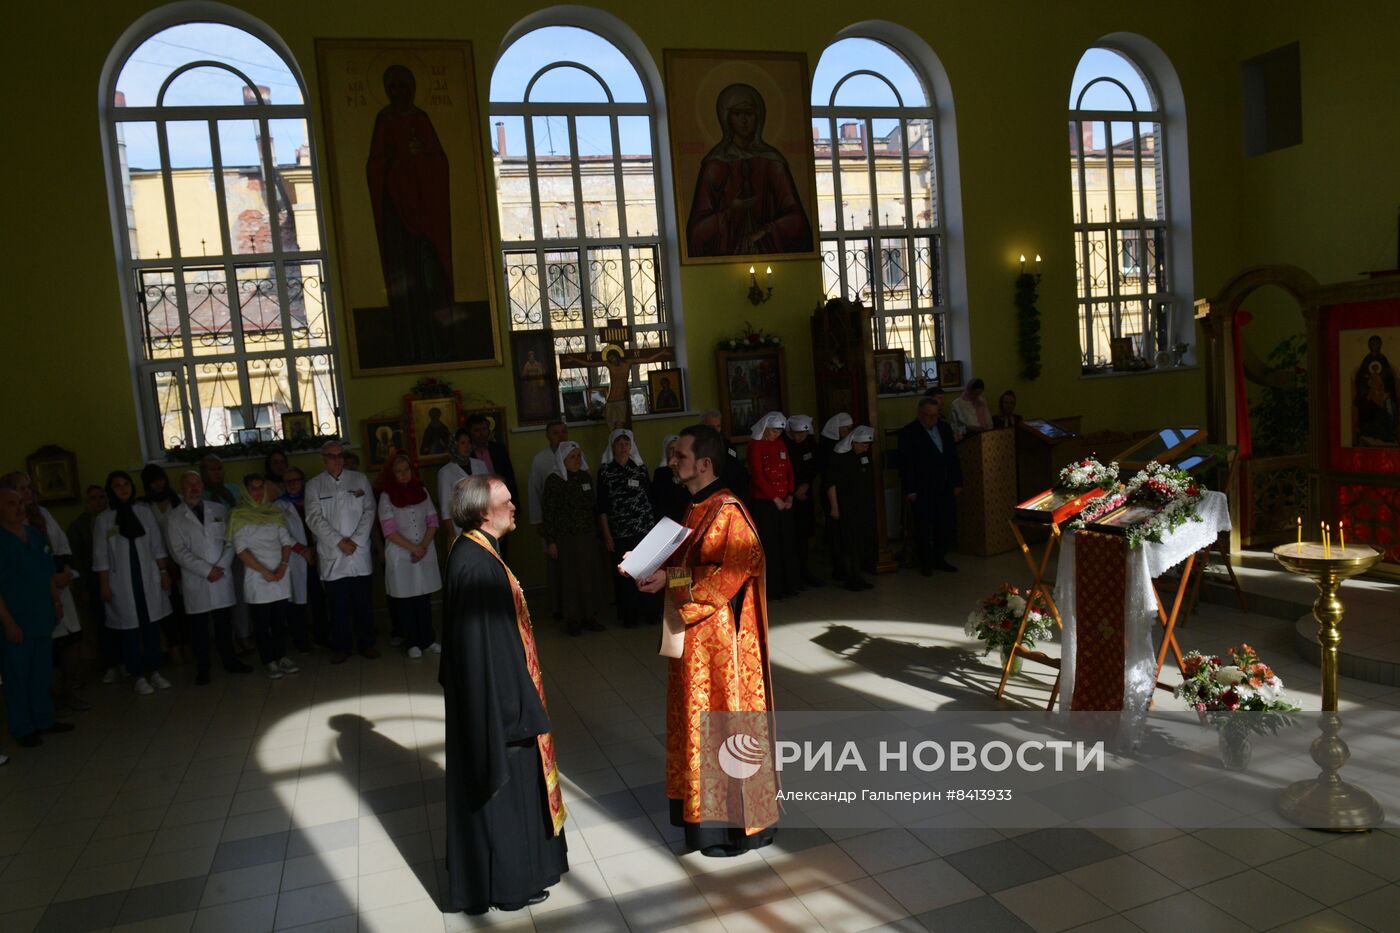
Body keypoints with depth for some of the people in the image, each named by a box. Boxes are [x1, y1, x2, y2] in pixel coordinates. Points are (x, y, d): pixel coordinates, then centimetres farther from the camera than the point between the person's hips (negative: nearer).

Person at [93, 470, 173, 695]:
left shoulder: (145, 512, 4)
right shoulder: (103, 519, -2)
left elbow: (157, 546, 8)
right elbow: (101, 557, -1)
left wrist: (164, 571, 4)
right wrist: (105, 586, -4)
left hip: (149, 578, 2)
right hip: (122, 582, -2)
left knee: (152, 626, 6)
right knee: (129, 630, 2)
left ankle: (154, 672, 17)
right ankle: (139, 677, 11)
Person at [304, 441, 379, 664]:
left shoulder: (359, 479, 9)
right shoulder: (314, 485, 6)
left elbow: (369, 511, 3)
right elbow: (314, 518, -3)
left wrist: (355, 540, -8)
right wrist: (339, 542, -12)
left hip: (360, 552, 1)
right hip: (331, 556, -1)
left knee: (364, 602, 5)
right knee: (337, 604, 3)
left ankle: (366, 643, 17)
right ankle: (340, 646, 16)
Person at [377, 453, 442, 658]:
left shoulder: (421, 491, 6)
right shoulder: (386, 496, -4)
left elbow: (432, 522, 4)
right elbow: (389, 531, -9)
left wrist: (423, 546, -10)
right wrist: (413, 548, -13)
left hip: (425, 552, 3)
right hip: (400, 555, -3)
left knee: (424, 598, 8)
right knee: (405, 600, 4)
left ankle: (428, 639, 17)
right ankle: (413, 643, 13)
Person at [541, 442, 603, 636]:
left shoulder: (586, 477, 8)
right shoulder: (553, 481, -5)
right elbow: (549, 512, -5)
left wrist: (597, 532, 10)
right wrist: (551, 541, -8)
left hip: (588, 535, 4)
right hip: (566, 538, -4)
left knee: (590, 575, 4)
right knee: (571, 577, 0)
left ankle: (589, 616, 15)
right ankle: (573, 620, 10)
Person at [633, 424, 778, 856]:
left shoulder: (727, 512, -19)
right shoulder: (697, 508, 10)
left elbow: (732, 571, -24)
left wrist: (670, 580, -21)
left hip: (720, 638, -9)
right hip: (695, 635, 9)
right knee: (702, 720, 17)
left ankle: (741, 822, 18)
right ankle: (712, 808, 32)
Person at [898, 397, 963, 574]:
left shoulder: (944, 428, 11)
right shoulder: (908, 433, -7)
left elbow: (953, 457, 15)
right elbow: (905, 464, -9)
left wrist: (957, 483, 11)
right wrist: (910, 490, -13)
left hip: (944, 487, 6)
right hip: (922, 490, -5)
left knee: (946, 525, 8)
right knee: (924, 527, 1)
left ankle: (940, 559, 22)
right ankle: (926, 562, 12)